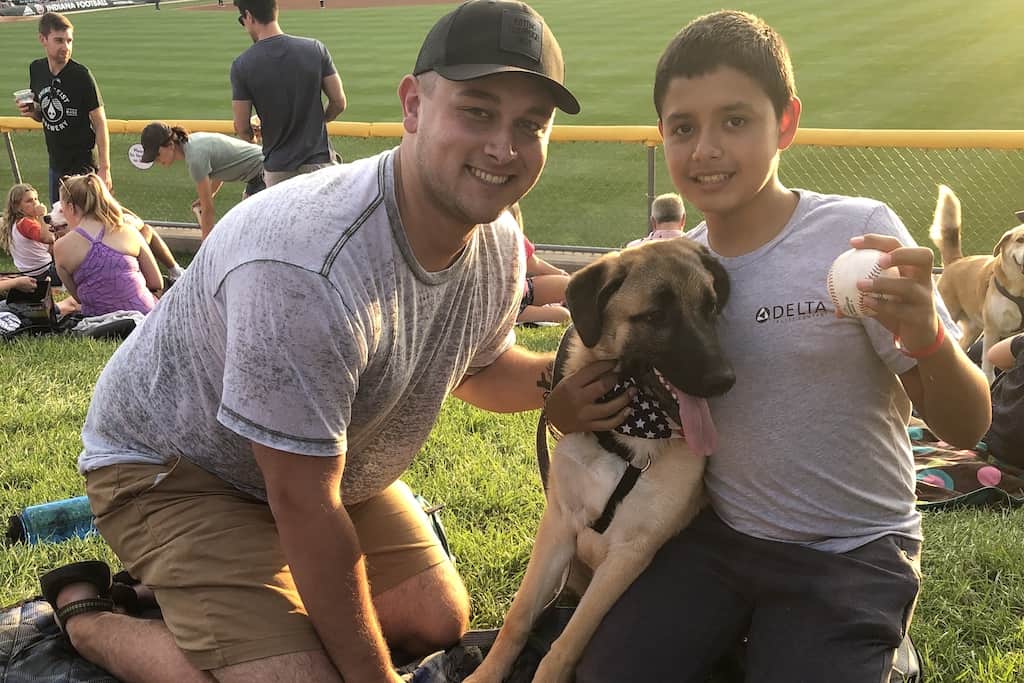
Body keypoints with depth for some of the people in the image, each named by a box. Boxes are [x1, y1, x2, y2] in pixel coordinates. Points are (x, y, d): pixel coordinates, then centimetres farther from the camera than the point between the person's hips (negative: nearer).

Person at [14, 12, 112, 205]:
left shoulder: (82, 75, -16)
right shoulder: (36, 70, 2)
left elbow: (100, 124, -14)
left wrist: (104, 168, -19)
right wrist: (31, 111, -9)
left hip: (83, 166, -6)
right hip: (56, 164, 7)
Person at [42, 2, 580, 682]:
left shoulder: (499, 242, -12)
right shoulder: (308, 269, -39)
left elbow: (481, 367, 10)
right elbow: (303, 506, -31)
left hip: (330, 457, 8)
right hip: (173, 464, -8)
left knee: (438, 622, 9)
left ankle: (197, 593, 22)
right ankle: (86, 616, 5)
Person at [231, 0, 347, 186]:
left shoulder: (242, 65, -9)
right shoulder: (315, 49, -5)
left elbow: (242, 129, -4)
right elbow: (339, 103, 0)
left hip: (279, 170, -1)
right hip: (319, 162, 1)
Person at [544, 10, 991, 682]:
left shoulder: (858, 233, -15)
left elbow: (967, 429, -13)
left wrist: (926, 338, -34)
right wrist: (570, 410, -7)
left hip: (852, 556, -3)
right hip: (717, 534, 4)